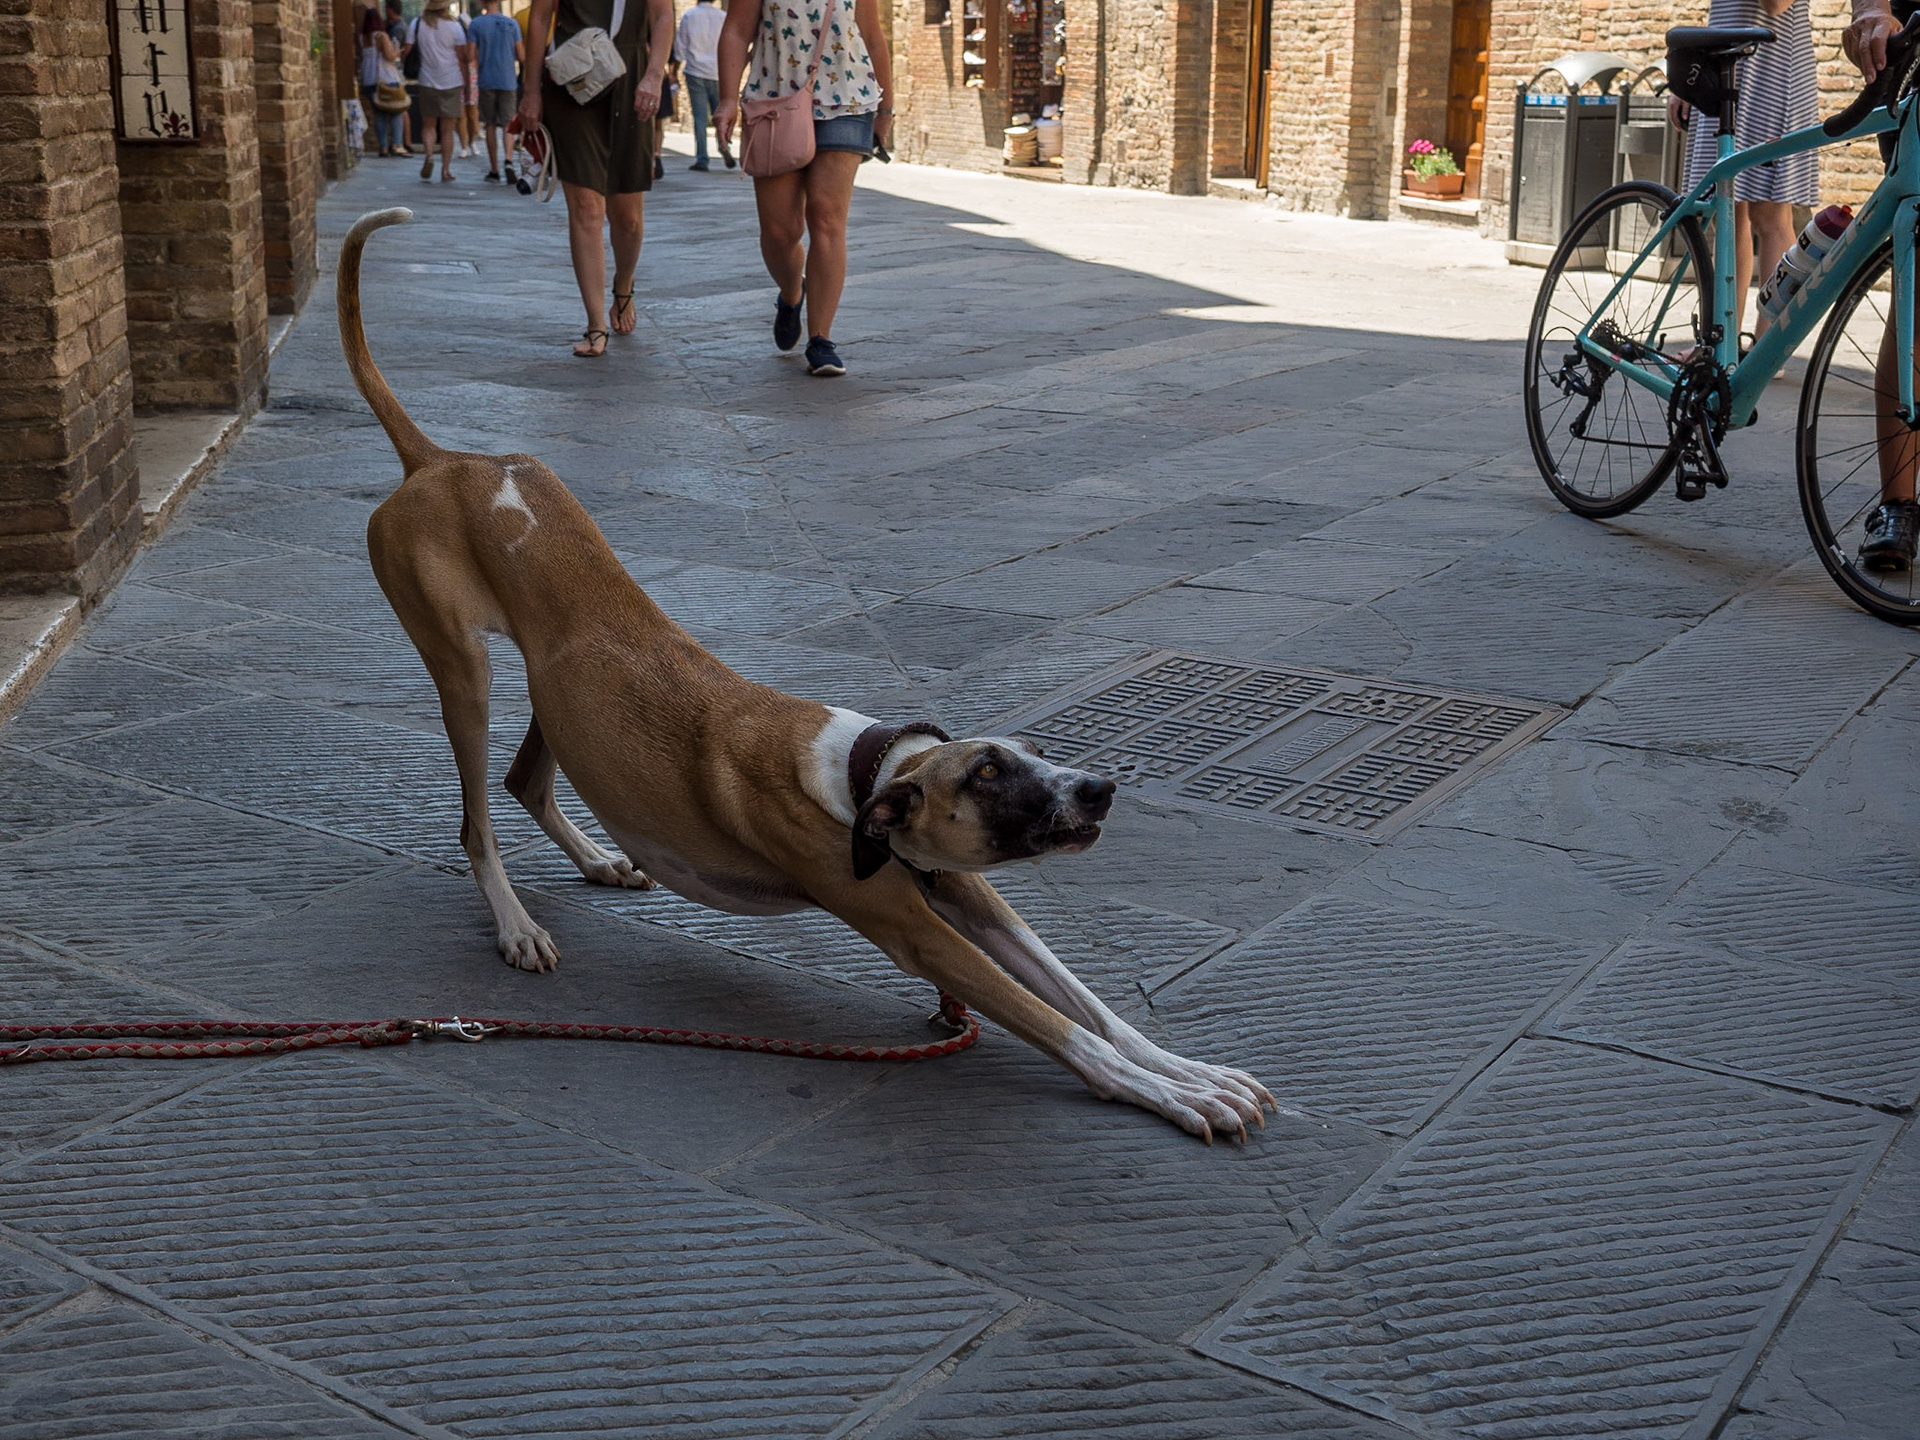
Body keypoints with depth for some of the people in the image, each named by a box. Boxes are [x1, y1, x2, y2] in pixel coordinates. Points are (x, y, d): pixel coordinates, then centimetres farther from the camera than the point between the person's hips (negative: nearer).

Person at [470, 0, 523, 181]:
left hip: (486, 81, 0)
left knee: (490, 125, 8)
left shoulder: (476, 24, -4)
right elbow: (521, 55, 0)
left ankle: (494, 170, 10)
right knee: (508, 124, 6)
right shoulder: (511, 24, -1)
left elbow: (471, 56, -7)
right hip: (508, 80, 0)